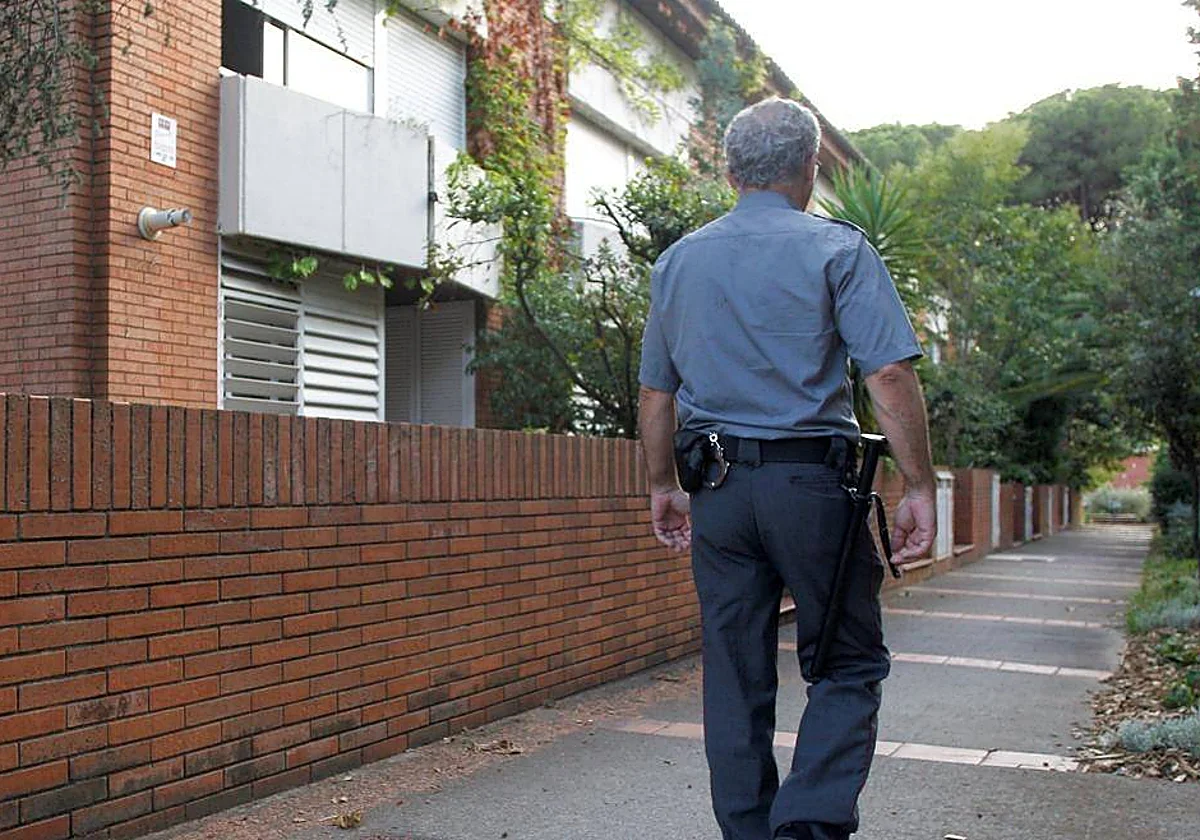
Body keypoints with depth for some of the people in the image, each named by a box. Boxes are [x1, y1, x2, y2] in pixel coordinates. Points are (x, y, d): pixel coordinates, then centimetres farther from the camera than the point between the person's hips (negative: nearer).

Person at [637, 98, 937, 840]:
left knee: (736, 677, 11)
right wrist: (920, 487, -8)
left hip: (716, 488, 4)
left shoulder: (678, 261, 12)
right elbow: (890, 373, -11)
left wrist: (664, 485, 24)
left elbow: (657, 390, 15)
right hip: (809, 480, -4)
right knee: (849, 666, 7)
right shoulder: (836, 249, -2)